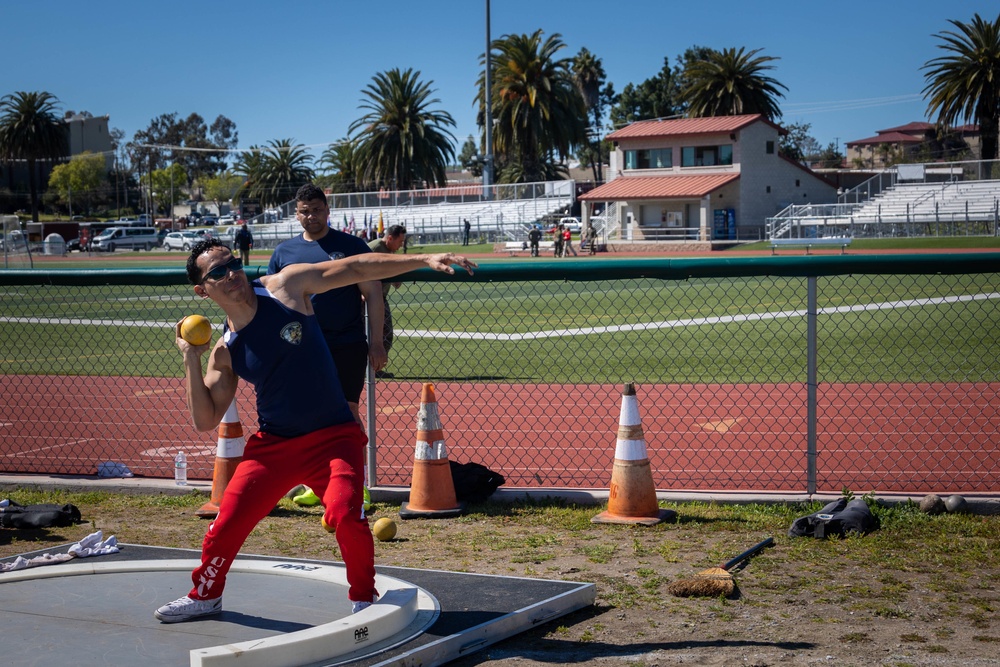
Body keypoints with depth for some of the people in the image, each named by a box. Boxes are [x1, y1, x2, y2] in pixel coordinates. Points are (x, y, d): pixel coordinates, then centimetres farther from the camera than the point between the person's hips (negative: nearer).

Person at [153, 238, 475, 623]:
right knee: (227, 522, 1)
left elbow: (358, 268, -6)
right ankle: (205, 596, 30)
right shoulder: (224, 352, -1)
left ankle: (363, 599, 0)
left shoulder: (287, 285, -7)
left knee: (345, 514, -25)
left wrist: (426, 259, -12)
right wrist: (190, 361, -12)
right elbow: (205, 420, -3)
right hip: (273, 444, 3)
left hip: (334, 437, -2)